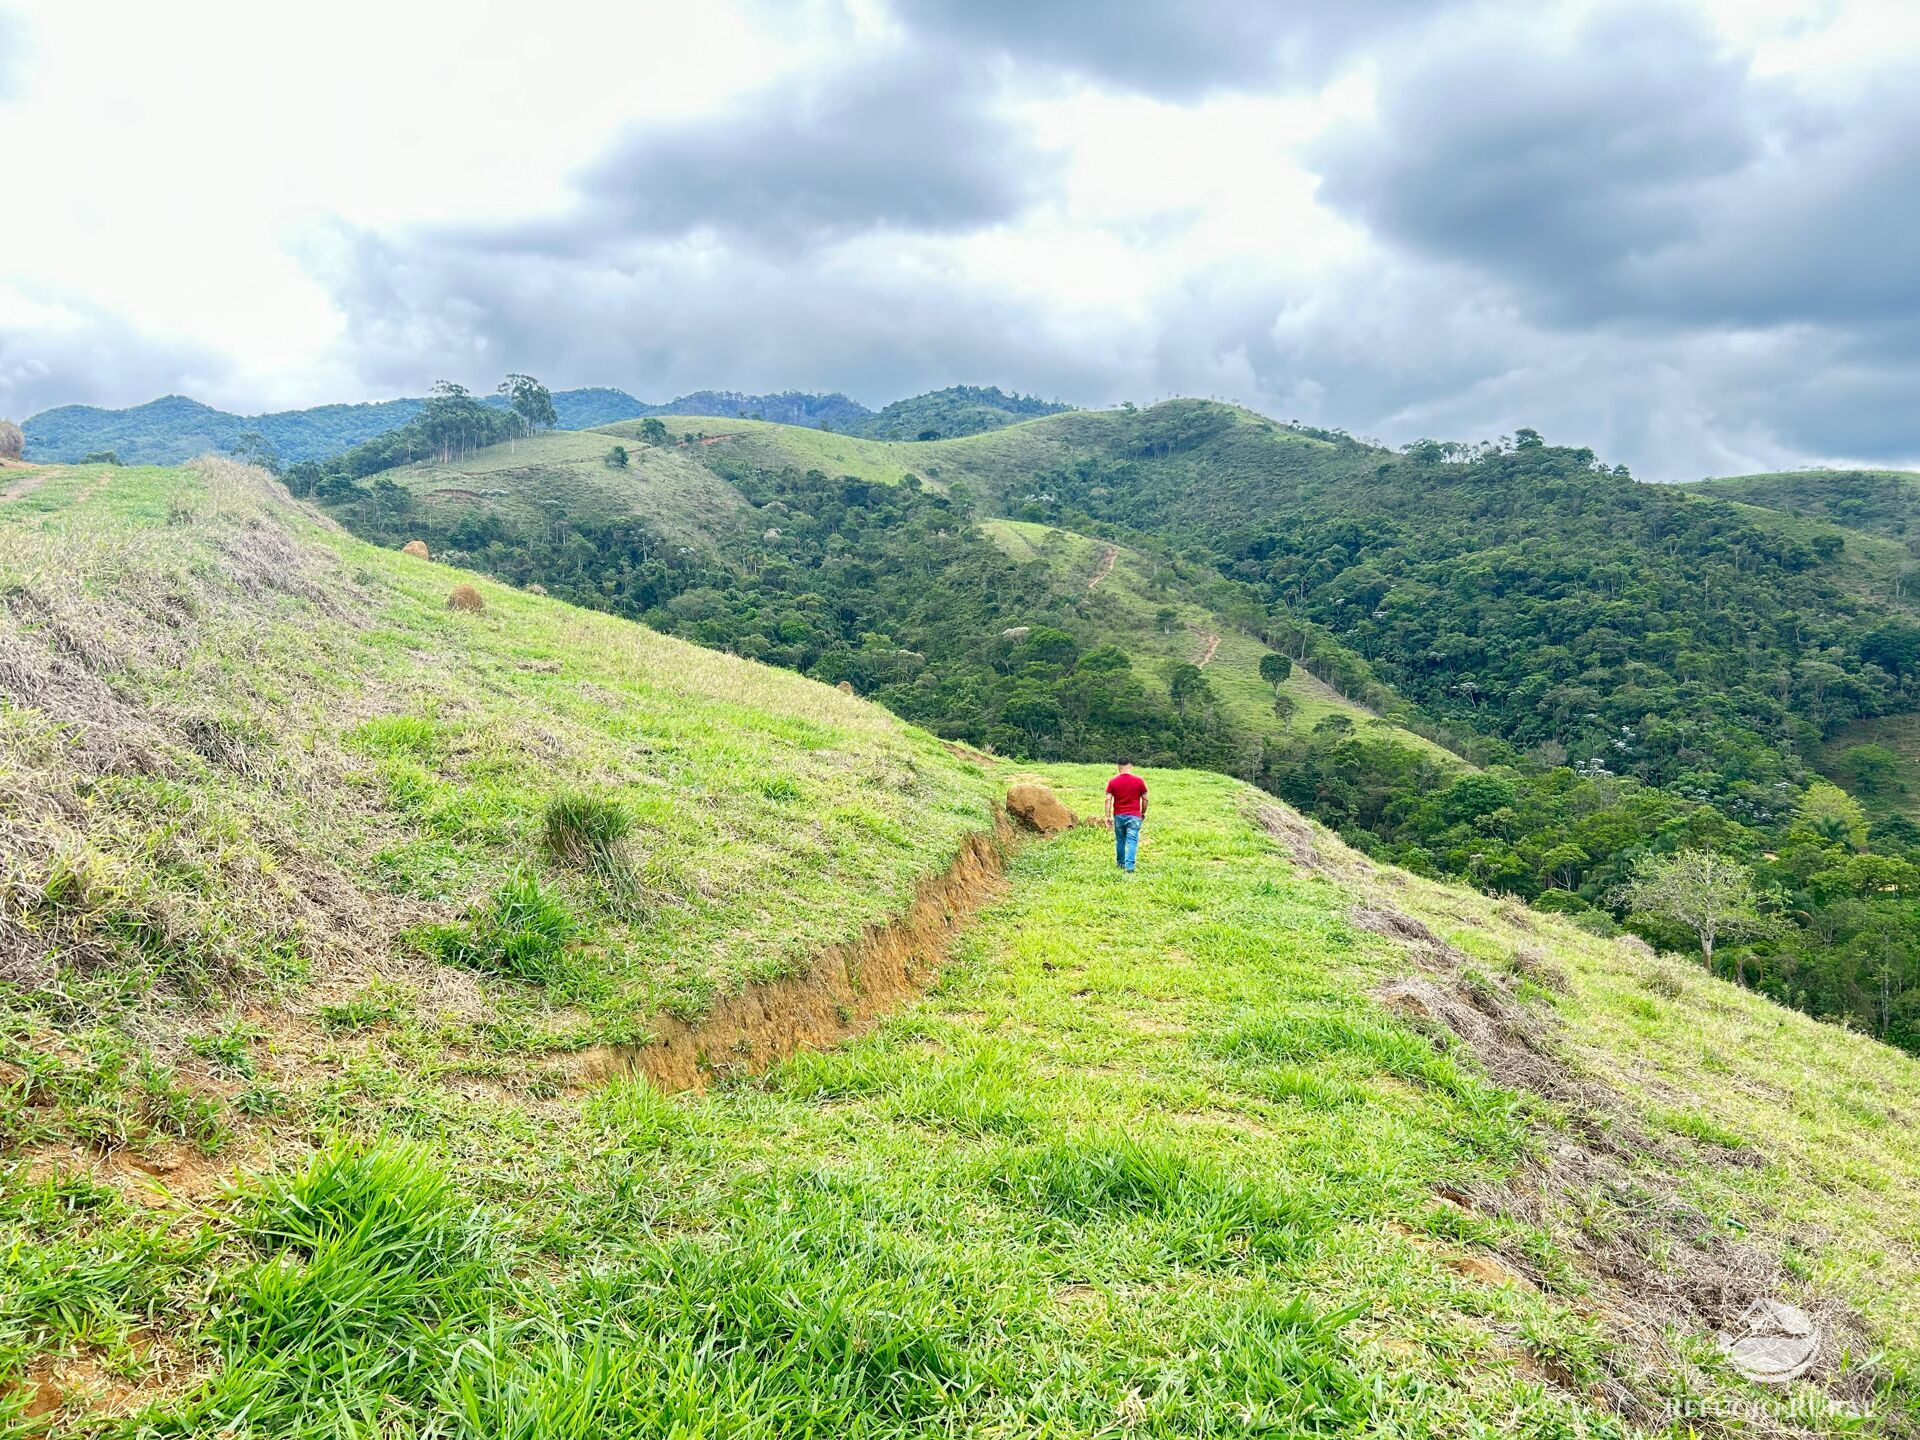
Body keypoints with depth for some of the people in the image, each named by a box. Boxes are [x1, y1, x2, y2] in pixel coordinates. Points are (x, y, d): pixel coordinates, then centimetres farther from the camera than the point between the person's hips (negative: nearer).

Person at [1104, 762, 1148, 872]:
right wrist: (1143, 813, 16)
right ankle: (1129, 867, -13)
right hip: (1134, 816, -2)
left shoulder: (1112, 782, -1)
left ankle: (1120, 864, 27)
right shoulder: (1139, 781, -3)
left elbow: (1108, 800, -5)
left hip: (1118, 816, 2)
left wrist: (1108, 817, -3)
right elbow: (1145, 799, 2)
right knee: (1132, 841, -3)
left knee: (1120, 841, 16)